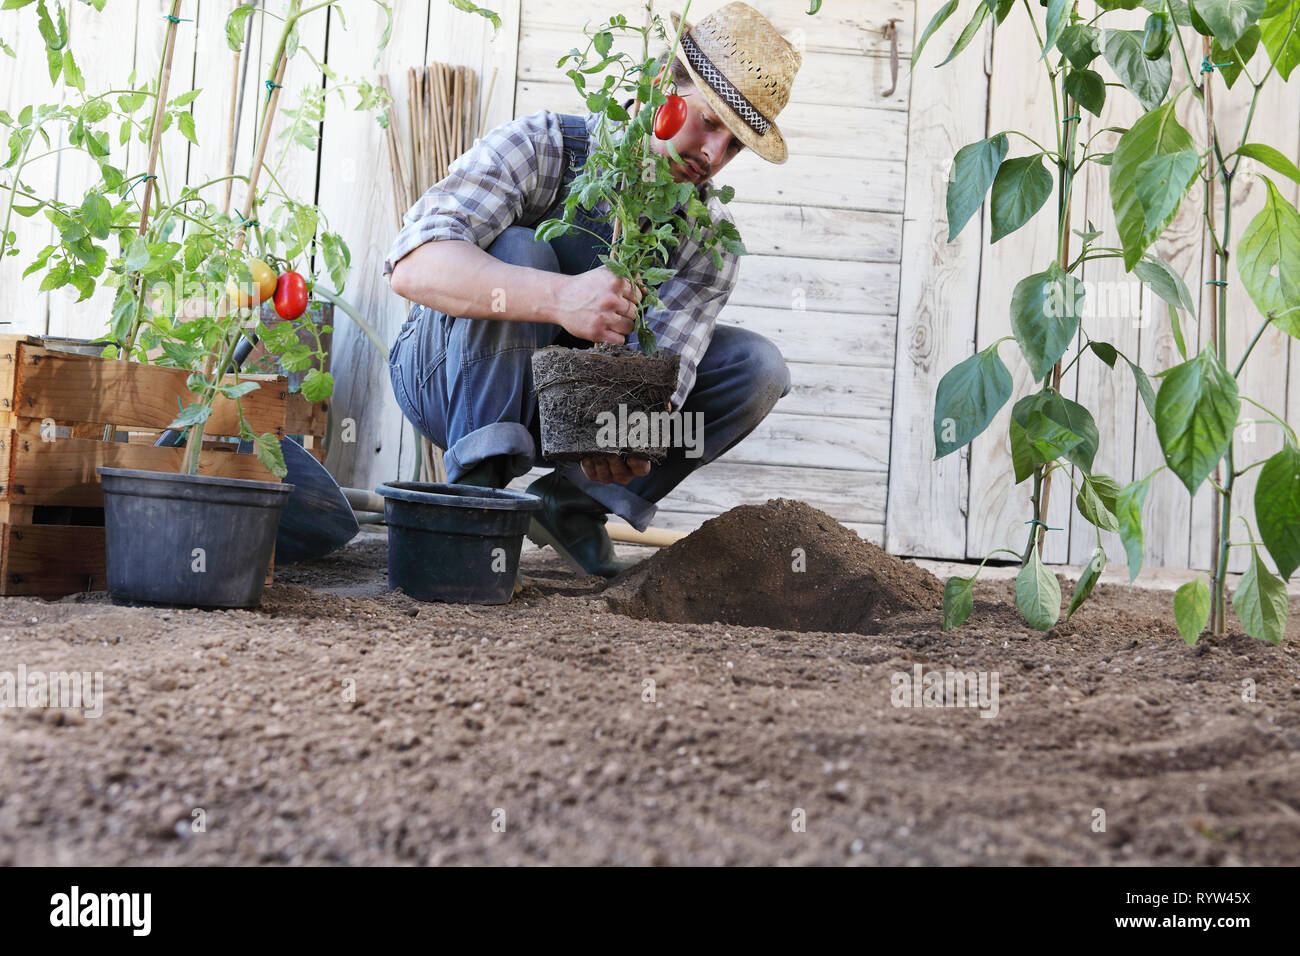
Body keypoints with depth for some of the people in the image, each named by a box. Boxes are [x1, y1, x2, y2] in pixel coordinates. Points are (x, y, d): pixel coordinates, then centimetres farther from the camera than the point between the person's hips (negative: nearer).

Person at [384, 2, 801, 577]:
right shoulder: (542, 147, -22)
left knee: (757, 366, -11)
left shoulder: (708, 235, -9)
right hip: (452, 379, -4)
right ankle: (478, 488, -28)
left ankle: (575, 501, -6)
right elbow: (413, 264, -38)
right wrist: (559, 298, -54)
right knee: (516, 249, -33)